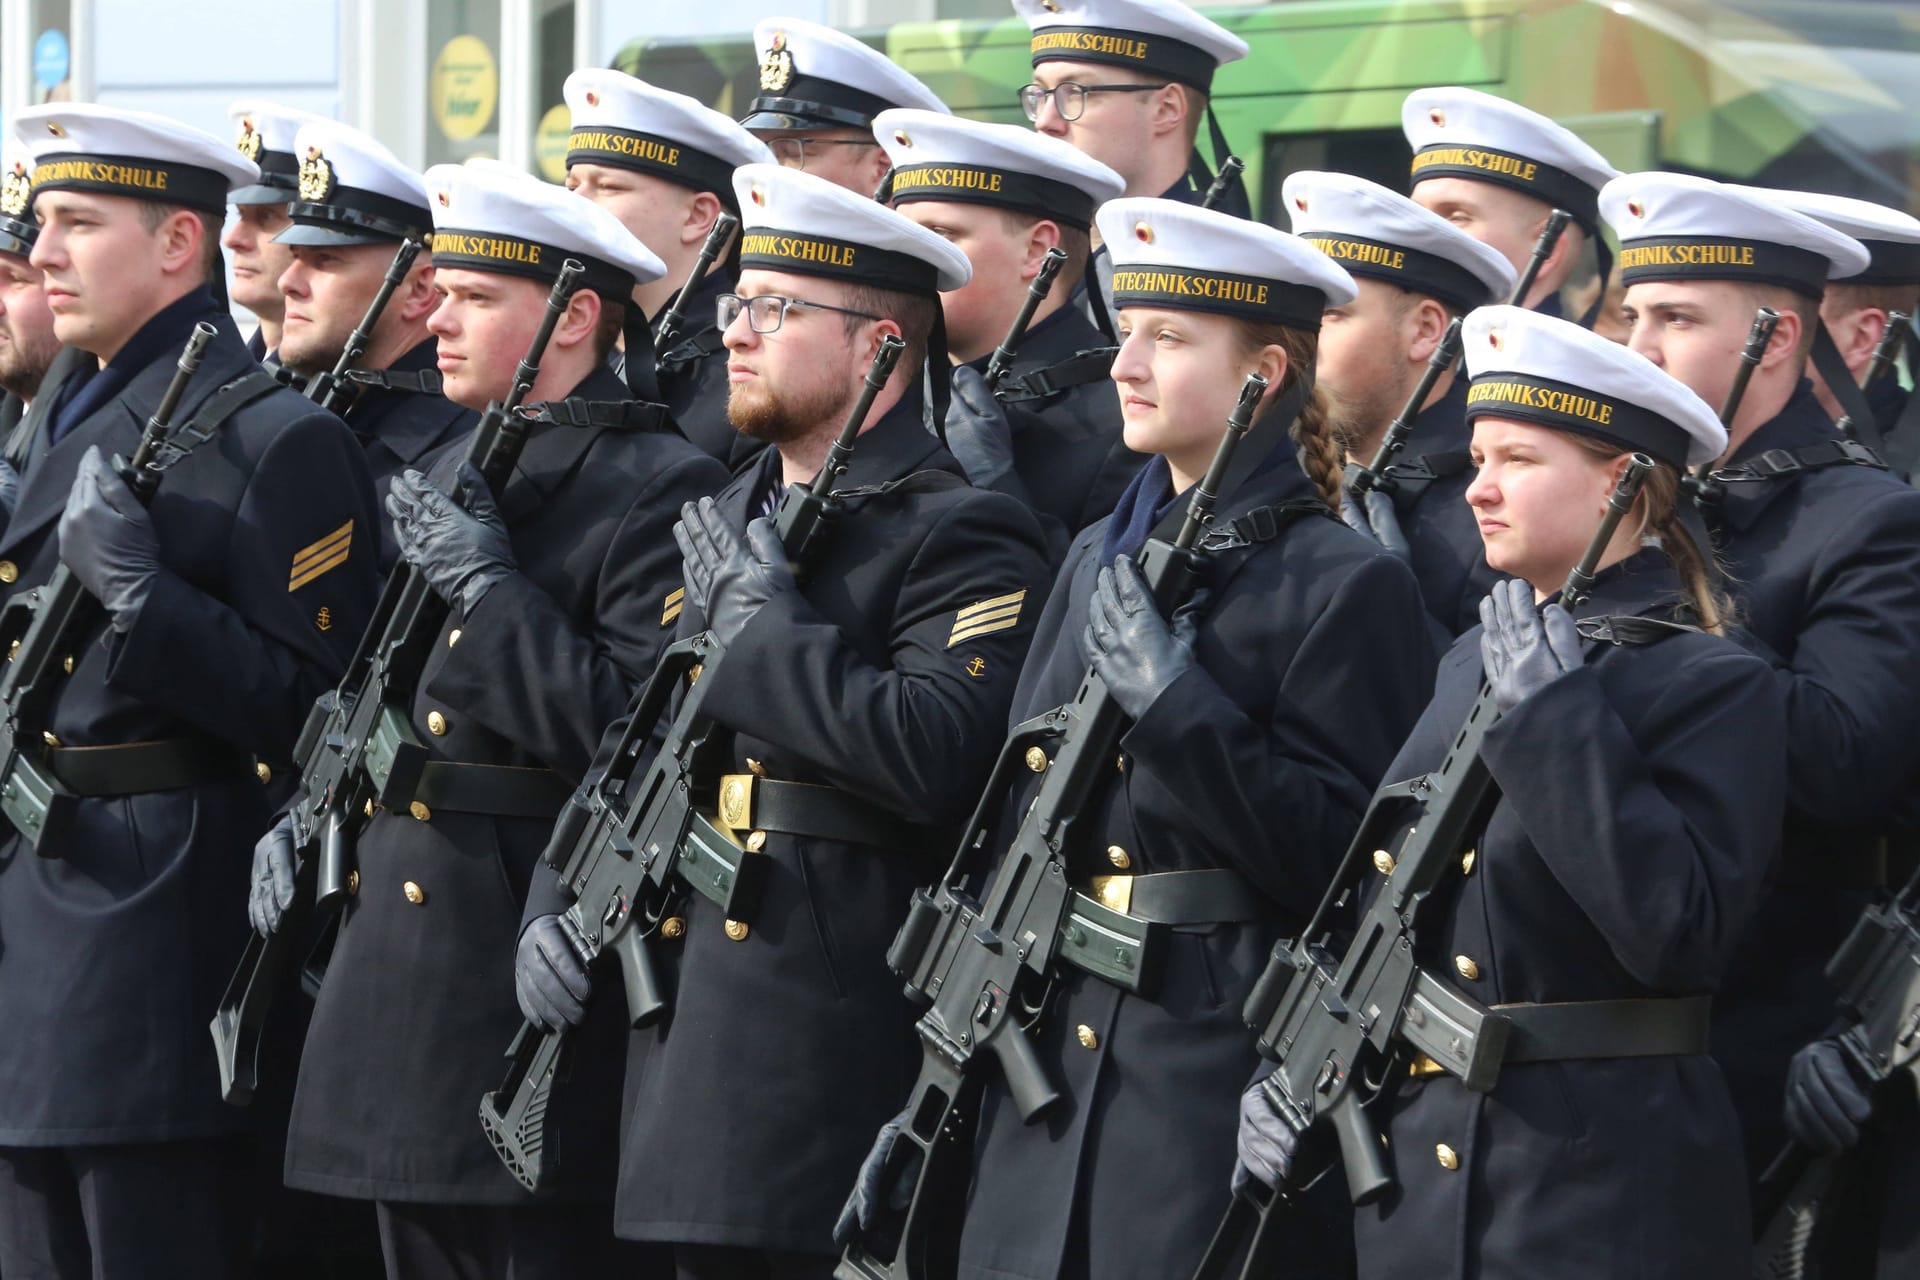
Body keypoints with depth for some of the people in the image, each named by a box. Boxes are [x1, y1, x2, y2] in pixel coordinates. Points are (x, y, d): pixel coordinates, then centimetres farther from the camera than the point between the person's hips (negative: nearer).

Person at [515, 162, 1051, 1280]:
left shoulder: (963, 537, -7)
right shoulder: (726, 526, 19)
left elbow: (933, 756, -24)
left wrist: (762, 618, -16)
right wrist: (560, 903, 9)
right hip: (698, 1020, 8)